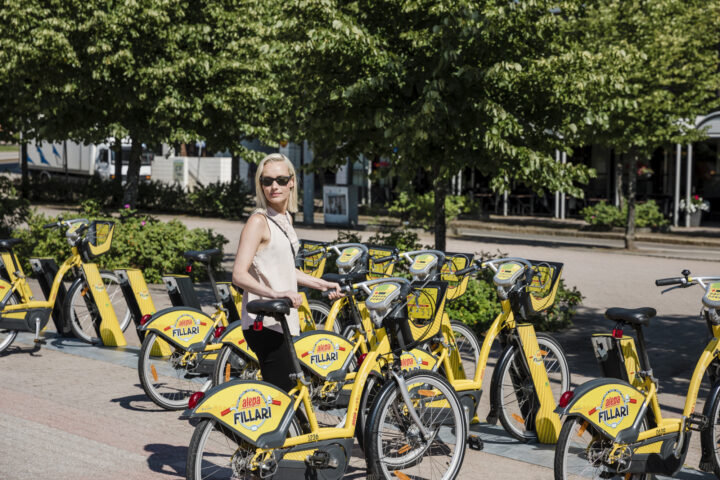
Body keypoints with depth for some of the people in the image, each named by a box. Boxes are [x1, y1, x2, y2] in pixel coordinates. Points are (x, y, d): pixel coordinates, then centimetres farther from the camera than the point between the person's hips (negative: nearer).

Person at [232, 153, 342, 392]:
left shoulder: (285, 218, 14)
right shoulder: (259, 221, -12)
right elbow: (239, 275, -21)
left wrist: (321, 284, 21)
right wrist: (274, 294, -34)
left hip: (286, 322, 9)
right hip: (265, 325, -9)